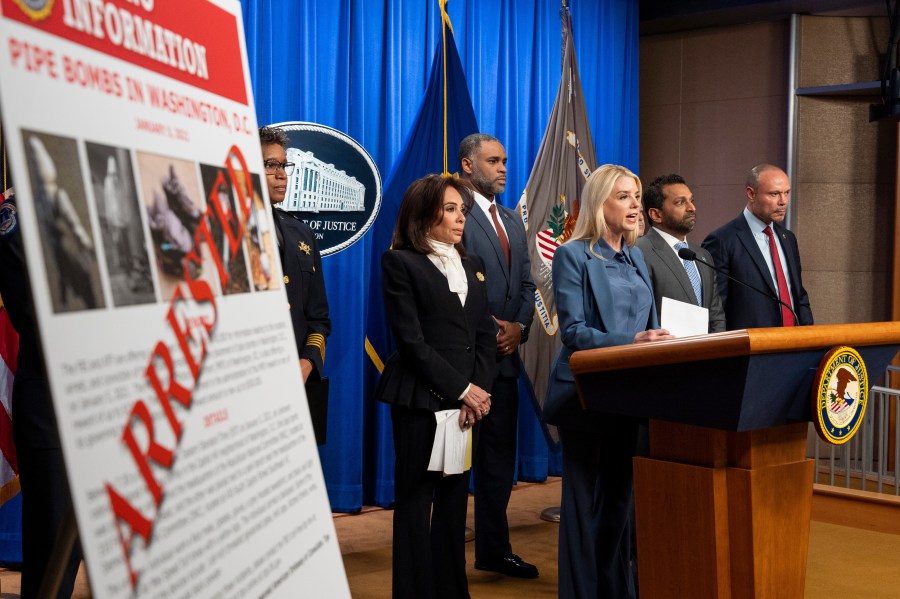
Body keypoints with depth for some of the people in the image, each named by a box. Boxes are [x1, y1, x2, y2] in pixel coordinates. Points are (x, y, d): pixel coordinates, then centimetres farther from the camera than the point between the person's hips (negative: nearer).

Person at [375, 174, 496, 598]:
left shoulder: (472, 265, 16)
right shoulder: (400, 263, -3)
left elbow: (485, 336, 11)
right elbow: (411, 340, -10)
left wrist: (478, 390, -4)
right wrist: (461, 389, -13)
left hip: (467, 400, 6)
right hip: (421, 398, -6)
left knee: (455, 497, 9)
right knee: (415, 499, 1)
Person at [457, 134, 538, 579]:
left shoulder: (512, 221, 17)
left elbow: (527, 284, 15)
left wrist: (519, 327, -1)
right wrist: (489, 327, -13)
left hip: (505, 355, 8)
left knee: (499, 457, 13)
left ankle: (494, 550, 22)